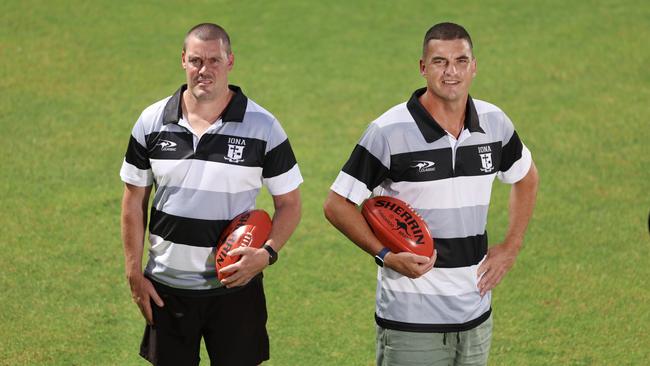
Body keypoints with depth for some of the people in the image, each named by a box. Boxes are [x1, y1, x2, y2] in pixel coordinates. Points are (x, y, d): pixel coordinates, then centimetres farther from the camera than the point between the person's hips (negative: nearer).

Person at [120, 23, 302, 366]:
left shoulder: (262, 127, -6)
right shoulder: (152, 122, 0)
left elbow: (289, 203, -1)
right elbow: (134, 200, 7)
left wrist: (267, 253, -19)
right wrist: (134, 274, 2)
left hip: (235, 286, -2)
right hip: (167, 288, 2)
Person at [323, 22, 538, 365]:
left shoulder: (494, 124, 2)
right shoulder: (388, 132, -12)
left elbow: (525, 177, 22)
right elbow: (337, 205, -7)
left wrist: (510, 247, 11)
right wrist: (385, 255, -17)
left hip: (476, 316, 5)